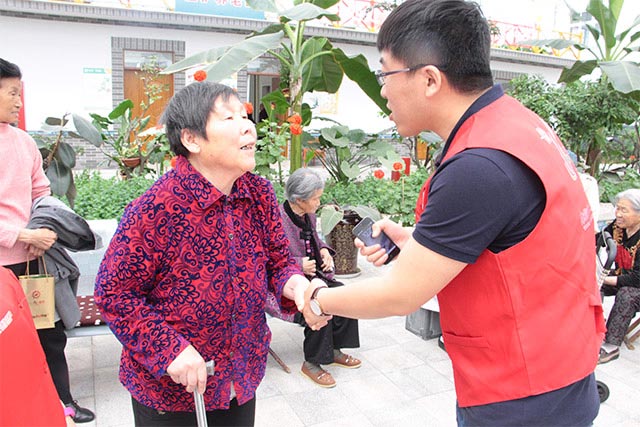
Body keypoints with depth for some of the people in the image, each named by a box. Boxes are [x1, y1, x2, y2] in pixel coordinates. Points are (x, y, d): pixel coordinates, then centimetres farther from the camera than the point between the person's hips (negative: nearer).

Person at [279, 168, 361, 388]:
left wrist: (324, 250, 4)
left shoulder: (309, 215, 6)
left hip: (312, 276, 8)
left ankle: (334, 349, 5)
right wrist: (298, 265, -25)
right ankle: (312, 362, -11)